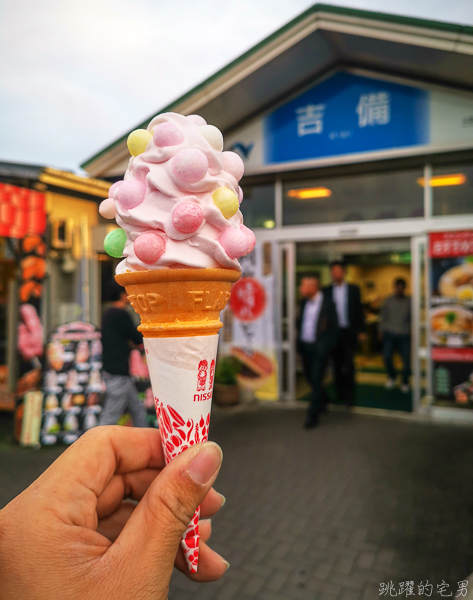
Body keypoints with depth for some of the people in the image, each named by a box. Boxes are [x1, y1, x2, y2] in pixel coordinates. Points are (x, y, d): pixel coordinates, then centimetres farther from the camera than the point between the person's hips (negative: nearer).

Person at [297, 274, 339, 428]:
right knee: (310, 378, 15)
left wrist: (326, 346, -12)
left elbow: (334, 328, -8)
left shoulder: (327, 303, -10)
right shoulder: (304, 302, 6)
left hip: (318, 348, -6)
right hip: (304, 346, 6)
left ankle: (312, 414, 6)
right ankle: (320, 403, 38)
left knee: (316, 380, -4)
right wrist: (299, 341, 5)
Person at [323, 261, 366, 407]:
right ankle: (340, 394, 19)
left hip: (349, 332, -1)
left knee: (348, 364, -9)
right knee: (337, 365, 7)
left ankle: (349, 395, 1)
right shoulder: (326, 291, 6)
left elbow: (359, 311, 6)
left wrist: (361, 330, 0)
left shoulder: (354, 290, 6)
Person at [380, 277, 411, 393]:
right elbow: (383, 316, 10)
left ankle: (405, 383, 19)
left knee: (406, 359, -2)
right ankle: (392, 377, 21)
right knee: (387, 357, -7)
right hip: (390, 334, 1)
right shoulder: (389, 300, 5)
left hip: (404, 335, 0)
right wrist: (383, 330, 6)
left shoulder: (409, 302, 3)